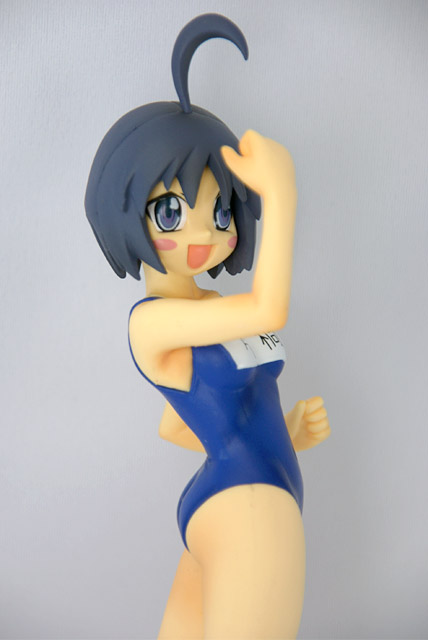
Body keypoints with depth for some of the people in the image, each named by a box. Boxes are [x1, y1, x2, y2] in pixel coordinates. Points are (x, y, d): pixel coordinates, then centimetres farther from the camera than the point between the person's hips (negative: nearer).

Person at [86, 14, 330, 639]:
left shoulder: (211, 317, 12)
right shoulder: (150, 319, -14)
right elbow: (270, 311, -26)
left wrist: (278, 437, 10)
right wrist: (282, 190, -18)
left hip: (215, 506, 9)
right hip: (247, 510, -9)